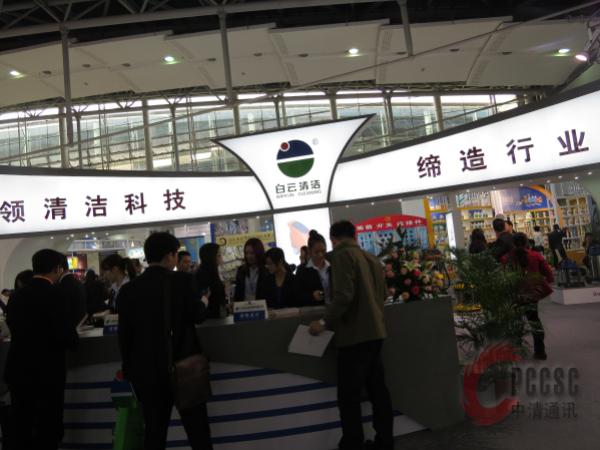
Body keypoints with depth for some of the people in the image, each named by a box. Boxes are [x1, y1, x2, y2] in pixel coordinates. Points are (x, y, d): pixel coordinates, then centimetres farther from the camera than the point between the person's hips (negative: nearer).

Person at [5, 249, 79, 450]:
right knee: (49, 430, 8)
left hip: (18, 371, 7)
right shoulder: (53, 294, -18)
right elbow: (67, 337, -22)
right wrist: (73, 338, 0)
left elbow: (13, 326, 16)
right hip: (46, 372, -6)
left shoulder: (17, 295, 2)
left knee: (23, 428, 19)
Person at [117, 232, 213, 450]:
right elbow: (197, 316, -7)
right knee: (197, 428, 11)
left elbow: (124, 334, 0)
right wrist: (203, 303, 15)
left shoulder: (128, 289, -3)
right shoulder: (183, 280, -11)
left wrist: (129, 369, 11)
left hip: (147, 370, 3)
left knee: (154, 429, 14)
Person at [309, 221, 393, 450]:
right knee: (378, 389, 15)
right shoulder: (371, 257, 11)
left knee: (349, 396, 0)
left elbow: (343, 295, -23)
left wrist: (325, 322, -16)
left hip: (355, 334, -8)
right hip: (375, 331, 8)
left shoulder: (342, 255, -12)